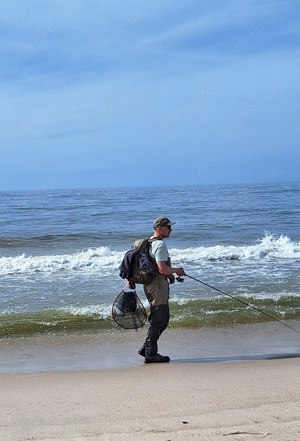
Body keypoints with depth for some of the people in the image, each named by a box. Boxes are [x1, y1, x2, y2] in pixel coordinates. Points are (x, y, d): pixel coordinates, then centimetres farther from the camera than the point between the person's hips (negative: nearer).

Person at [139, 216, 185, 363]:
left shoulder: (149, 243, 15)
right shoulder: (160, 244, -17)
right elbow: (162, 268, -25)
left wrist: (168, 274, 17)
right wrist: (176, 270, -8)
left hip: (149, 284, 10)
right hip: (158, 285, -10)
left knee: (163, 318, 17)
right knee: (158, 320, -3)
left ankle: (146, 348, 19)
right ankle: (151, 354, 2)